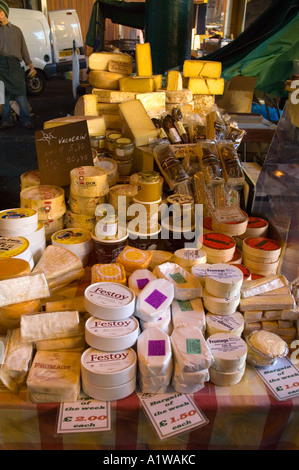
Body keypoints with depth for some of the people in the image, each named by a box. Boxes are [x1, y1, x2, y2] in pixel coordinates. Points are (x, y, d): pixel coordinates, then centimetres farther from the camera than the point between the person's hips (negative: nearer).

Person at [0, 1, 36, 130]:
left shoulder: (16, 30, 20)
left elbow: (23, 49, 19)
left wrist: (31, 66, 11)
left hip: (14, 64, 0)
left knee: (20, 92, -6)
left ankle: (26, 120, -3)